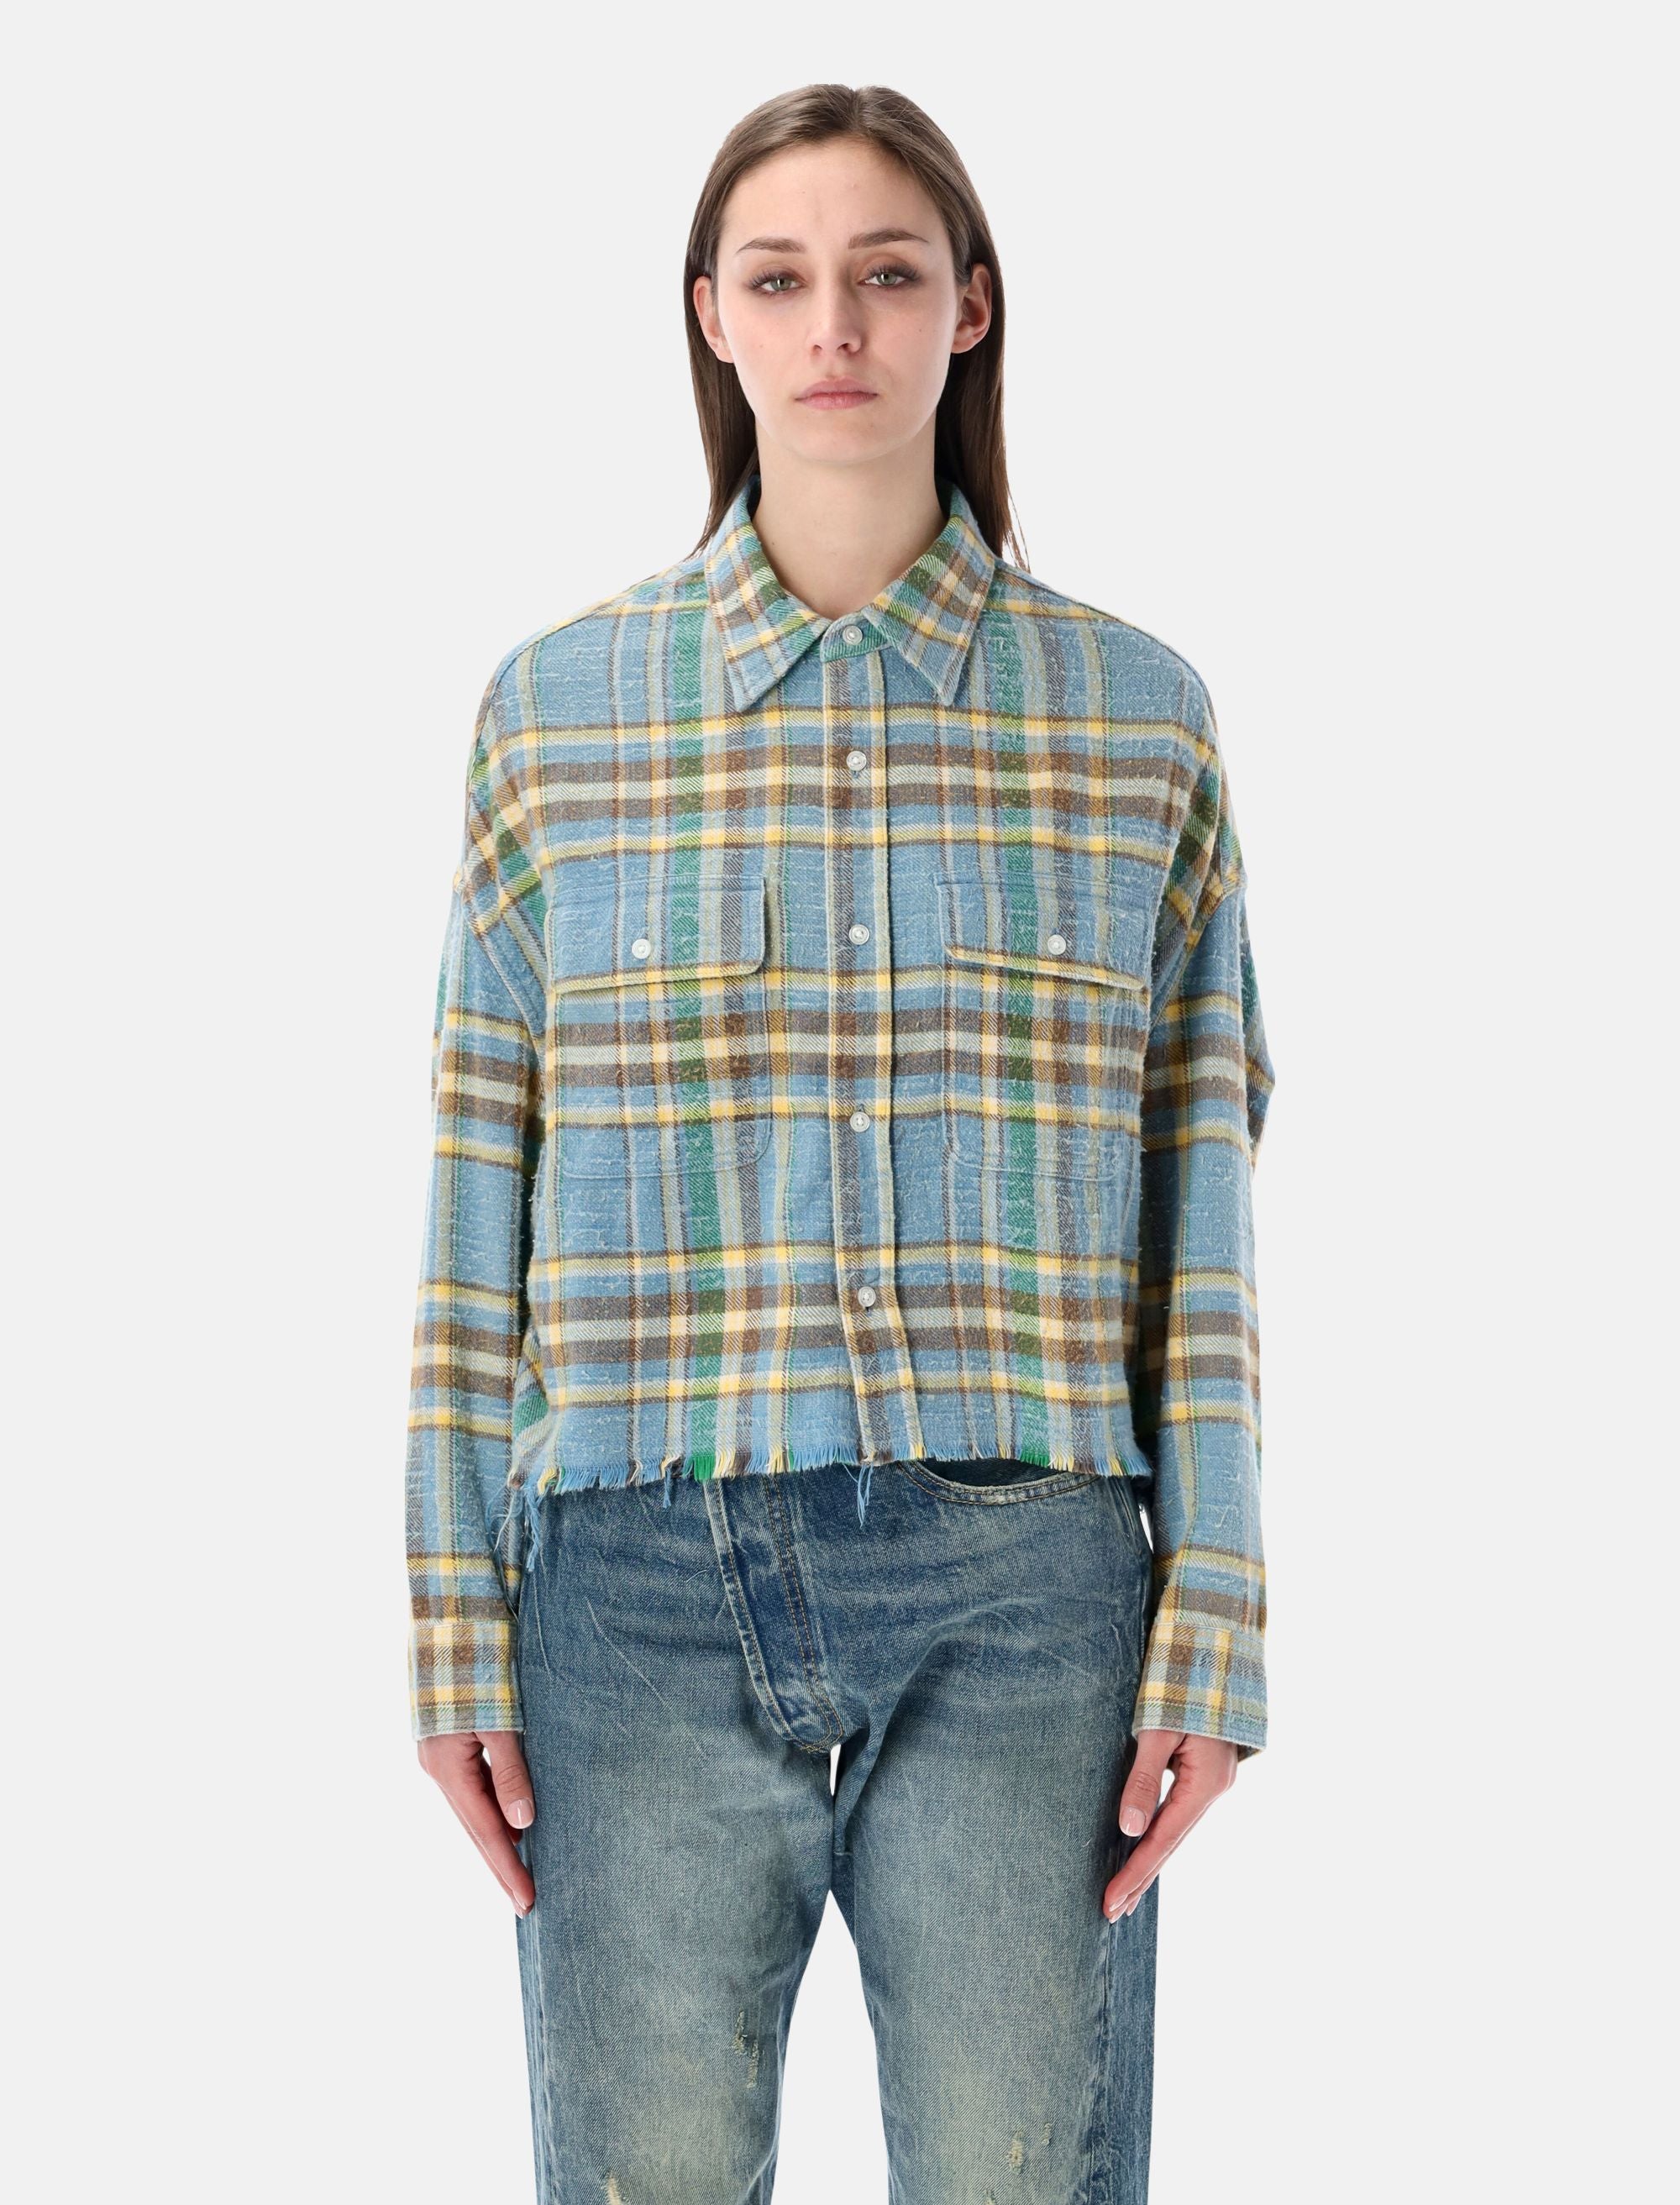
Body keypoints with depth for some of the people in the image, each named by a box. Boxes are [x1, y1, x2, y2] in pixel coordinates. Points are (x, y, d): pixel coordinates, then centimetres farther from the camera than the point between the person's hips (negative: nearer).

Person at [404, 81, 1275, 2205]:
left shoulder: (1136, 716, 5)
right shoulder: (553, 707, 5)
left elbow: (1202, 1208, 4)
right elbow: (481, 1201, 5)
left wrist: (1210, 1635, -1)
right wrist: (454, 1629, 2)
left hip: (1023, 1600, 0)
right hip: (640, 1594, 0)